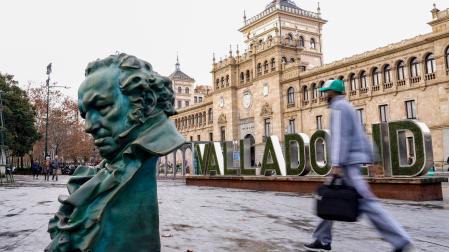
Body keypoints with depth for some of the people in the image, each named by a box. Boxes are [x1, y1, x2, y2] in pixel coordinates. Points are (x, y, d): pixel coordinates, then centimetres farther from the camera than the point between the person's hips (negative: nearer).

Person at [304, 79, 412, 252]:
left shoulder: (338, 107, -8)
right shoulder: (345, 106, 22)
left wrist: (336, 164, -23)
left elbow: (340, 135, -19)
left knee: (365, 201, -9)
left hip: (348, 162, -11)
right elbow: (357, 135, 21)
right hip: (352, 160, 11)